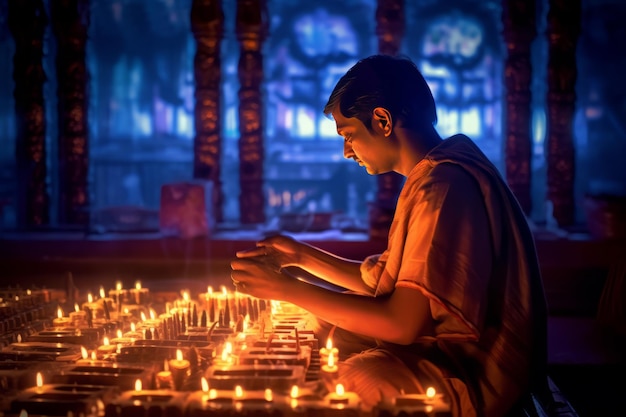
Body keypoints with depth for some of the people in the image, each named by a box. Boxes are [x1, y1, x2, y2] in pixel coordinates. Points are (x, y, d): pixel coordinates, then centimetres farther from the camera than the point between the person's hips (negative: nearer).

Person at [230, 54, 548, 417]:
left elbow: (403, 323, -27)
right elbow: (381, 281, 17)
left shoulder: (445, 185, -23)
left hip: (476, 371, -11)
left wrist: (288, 288, -20)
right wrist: (302, 255, 14)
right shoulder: (435, 173, 11)